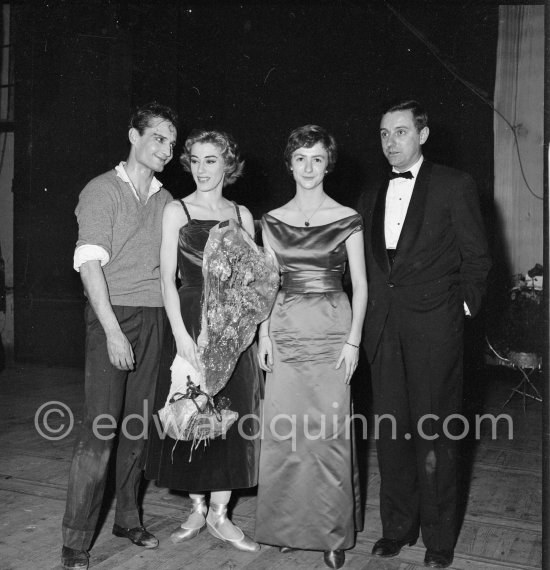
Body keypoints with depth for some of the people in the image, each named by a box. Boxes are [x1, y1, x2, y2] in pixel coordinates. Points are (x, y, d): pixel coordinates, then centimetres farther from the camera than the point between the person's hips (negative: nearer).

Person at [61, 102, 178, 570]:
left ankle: (128, 518, 24)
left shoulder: (166, 201, 13)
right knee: (100, 428, -6)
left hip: (155, 319, 5)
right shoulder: (102, 190, -2)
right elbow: (90, 263, -11)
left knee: (138, 423, 10)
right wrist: (112, 329, -18)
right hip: (113, 316, -5)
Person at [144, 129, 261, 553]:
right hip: (191, 319, -2)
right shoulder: (177, 211, 1)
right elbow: (167, 277, -5)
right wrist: (181, 333, -14)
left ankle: (219, 514, 16)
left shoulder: (242, 215, 10)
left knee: (233, 415, 4)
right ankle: (197, 507, 21)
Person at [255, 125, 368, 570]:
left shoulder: (347, 219, 0)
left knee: (329, 432, -1)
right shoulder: (273, 220, 8)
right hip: (285, 332, 3)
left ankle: (333, 533, 16)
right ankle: (288, 527, 21)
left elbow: (360, 284, 1)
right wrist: (264, 334, 2)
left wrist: (354, 340, -7)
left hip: (332, 331, -2)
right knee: (284, 430, 3)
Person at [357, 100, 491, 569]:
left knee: (433, 433, 1)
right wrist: (375, 311, 6)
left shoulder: (454, 186, 1)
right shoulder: (371, 197, 16)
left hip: (434, 328, -4)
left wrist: (462, 309, -2)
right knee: (391, 429, 8)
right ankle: (397, 527, 23)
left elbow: (477, 257, 2)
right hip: (383, 328, 5)